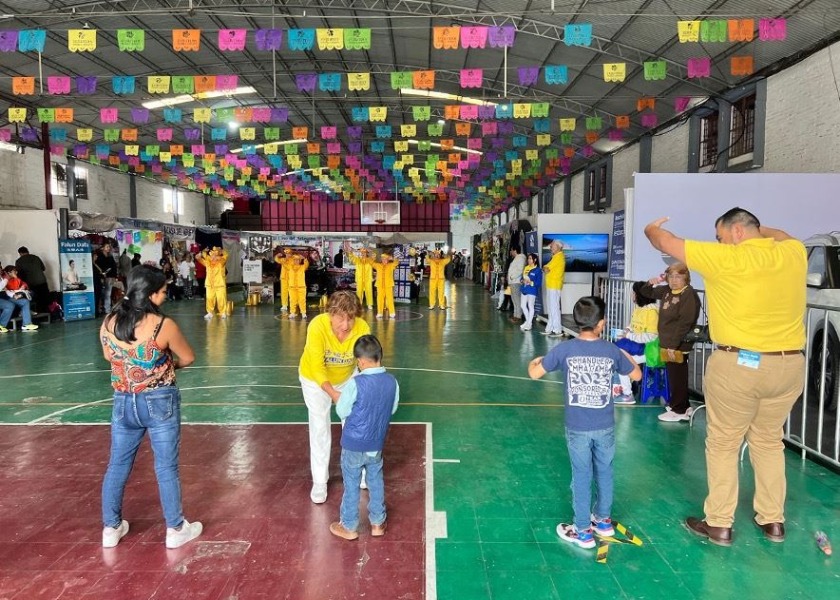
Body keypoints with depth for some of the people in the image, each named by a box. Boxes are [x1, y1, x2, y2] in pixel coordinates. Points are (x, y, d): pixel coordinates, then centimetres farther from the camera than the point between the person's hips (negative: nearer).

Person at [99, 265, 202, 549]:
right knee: (166, 467, 7)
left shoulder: (108, 323, -4)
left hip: (123, 402, 4)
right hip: (160, 402, -4)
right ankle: (175, 529, 20)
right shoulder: (164, 325, -18)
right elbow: (188, 358, -4)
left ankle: (111, 528, 32)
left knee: (117, 465, 18)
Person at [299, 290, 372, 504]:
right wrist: (333, 394, -46)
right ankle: (319, 482, 18)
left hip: (347, 378, 2)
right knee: (320, 428, 2)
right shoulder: (317, 326, -36)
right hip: (315, 380, -2)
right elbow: (317, 368, -34)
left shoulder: (362, 328, -32)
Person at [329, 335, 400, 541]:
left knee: (351, 485, 12)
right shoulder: (392, 382, -9)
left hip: (354, 444, -4)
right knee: (376, 481, 20)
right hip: (377, 444, 4)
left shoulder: (355, 384, -24)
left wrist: (345, 401, 6)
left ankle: (349, 527, 27)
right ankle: (378, 523, 33)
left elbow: (341, 412, -12)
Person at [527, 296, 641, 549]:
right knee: (604, 472, 20)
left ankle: (583, 531, 19)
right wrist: (625, 354, 27)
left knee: (581, 476, 8)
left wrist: (534, 362, 15)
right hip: (605, 426, 2)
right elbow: (637, 375, 10)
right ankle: (604, 520, 38)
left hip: (577, 428, -2)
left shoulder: (565, 349, -12)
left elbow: (535, 373, -7)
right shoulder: (612, 351, -6)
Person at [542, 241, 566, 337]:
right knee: (550, 308, 13)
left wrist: (544, 268, 5)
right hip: (550, 285, 10)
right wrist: (546, 269, -2)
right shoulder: (556, 256, 20)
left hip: (554, 286, -10)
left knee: (554, 308, -10)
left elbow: (546, 268, -14)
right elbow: (547, 269, 17)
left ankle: (558, 330, -8)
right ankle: (549, 329, 19)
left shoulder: (559, 256, -11)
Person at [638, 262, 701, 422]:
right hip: (667, 344, 9)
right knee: (673, 377, 16)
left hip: (679, 345, -9)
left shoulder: (689, 295, -15)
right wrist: (652, 282, 2)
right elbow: (645, 292, 24)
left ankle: (679, 410, 11)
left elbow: (685, 323, -22)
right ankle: (683, 406, 28)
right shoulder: (667, 291, 10)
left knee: (678, 378, 1)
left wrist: (674, 345, -23)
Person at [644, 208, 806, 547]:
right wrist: (756, 227, 33)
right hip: (789, 366, 6)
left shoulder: (726, 258, -12)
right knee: (769, 442, 21)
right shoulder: (794, 253, 3)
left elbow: (666, 243, -3)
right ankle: (773, 521, 31)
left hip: (736, 365, -5)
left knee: (723, 445, 9)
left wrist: (651, 229, 16)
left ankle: (719, 525, 17)